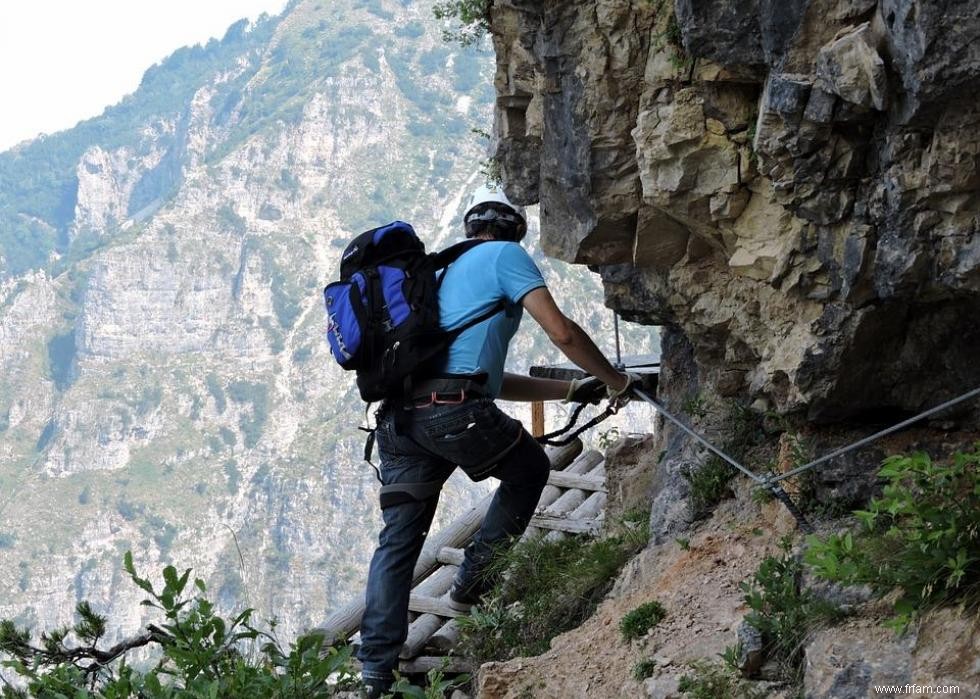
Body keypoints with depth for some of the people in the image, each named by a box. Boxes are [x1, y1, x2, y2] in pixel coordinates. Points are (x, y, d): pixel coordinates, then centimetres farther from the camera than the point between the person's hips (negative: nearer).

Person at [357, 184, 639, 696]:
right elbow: (561, 332, 0)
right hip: (457, 411, -7)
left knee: (398, 540, 7)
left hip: (399, 417, 7)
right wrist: (613, 381, 15)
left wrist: (570, 391, 37)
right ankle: (474, 577, 16)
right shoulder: (506, 255, 9)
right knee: (530, 469, 22)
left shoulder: (445, 273, 34)